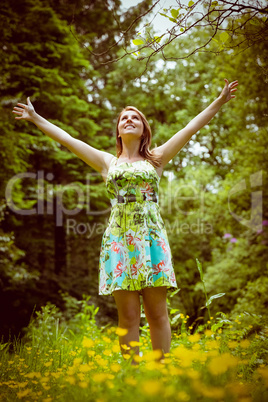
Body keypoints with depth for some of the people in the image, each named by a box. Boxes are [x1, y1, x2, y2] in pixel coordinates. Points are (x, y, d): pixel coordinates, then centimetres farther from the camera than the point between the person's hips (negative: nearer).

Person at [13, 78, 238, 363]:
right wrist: (36, 118, 21)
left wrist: (220, 101, 12)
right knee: (128, 316, -1)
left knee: (158, 313, -2)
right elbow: (67, 139, 18)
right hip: (119, 238, 0)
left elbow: (191, 128, 13)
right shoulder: (108, 163, 16)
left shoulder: (156, 159, 16)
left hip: (152, 237, 0)